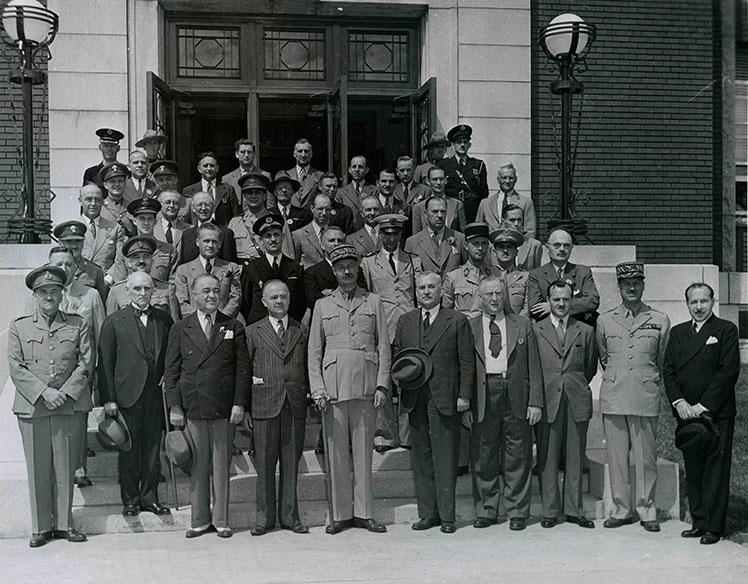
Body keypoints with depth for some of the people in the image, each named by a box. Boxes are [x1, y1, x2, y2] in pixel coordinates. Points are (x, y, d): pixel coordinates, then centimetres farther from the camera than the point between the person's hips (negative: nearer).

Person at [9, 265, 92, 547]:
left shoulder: (78, 325, 9)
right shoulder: (18, 327, 8)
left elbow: (86, 363, 2)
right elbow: (16, 368, 0)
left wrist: (64, 393, -10)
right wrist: (44, 393, -11)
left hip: (70, 405, 0)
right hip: (32, 407, 0)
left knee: (65, 467, 5)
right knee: (38, 469, 4)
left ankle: (64, 523, 17)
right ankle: (41, 526, 15)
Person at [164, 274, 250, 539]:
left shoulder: (234, 327, 7)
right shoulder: (180, 329, 8)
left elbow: (243, 368, 5)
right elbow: (171, 371, 6)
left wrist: (239, 403, -4)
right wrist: (174, 406, -3)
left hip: (224, 408, 0)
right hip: (192, 407, 0)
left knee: (221, 465, 5)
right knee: (197, 465, 5)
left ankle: (221, 519, 16)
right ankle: (200, 520, 16)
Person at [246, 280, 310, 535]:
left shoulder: (303, 331, 11)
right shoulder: (252, 332, 7)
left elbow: (309, 368, 12)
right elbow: (245, 372, 6)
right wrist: (244, 409, 2)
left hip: (296, 406, 1)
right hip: (264, 405, -1)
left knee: (291, 462, 6)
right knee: (264, 463, 2)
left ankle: (289, 515, 15)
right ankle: (265, 515, 13)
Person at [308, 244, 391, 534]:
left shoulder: (374, 302, 13)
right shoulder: (323, 305, 13)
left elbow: (384, 346, 9)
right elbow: (314, 351, 10)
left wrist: (382, 384, 0)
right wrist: (317, 388, -1)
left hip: (366, 384, 0)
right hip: (334, 384, 0)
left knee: (364, 448, 3)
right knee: (337, 450, 1)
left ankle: (364, 512, 10)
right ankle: (341, 513, 9)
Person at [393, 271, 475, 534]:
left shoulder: (457, 321, 4)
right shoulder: (405, 321, 15)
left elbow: (466, 362, 1)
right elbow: (395, 356, 19)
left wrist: (464, 395, -6)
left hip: (445, 399, -4)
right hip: (415, 399, 4)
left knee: (445, 458, -1)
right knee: (421, 457, 7)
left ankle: (447, 515, 6)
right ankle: (427, 513, 15)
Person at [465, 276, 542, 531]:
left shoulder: (523, 325, 10)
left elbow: (534, 366, 7)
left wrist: (535, 402, -1)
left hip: (516, 398, 0)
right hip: (482, 399, 0)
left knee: (517, 459, 4)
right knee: (483, 460, 5)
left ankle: (517, 512, 14)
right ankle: (485, 511, 18)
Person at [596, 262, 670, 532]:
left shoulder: (660, 320, 5)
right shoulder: (604, 320, 8)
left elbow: (663, 362, 15)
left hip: (646, 398, -1)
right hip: (613, 397, 1)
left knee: (646, 457, 2)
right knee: (616, 456, 4)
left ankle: (646, 510, 13)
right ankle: (621, 509, 14)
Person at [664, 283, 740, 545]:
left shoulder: (726, 330, 0)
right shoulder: (677, 332, 15)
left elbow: (729, 371, -8)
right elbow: (668, 370, 10)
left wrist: (703, 405, -13)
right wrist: (679, 402, -5)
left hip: (717, 414, -4)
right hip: (686, 414, 5)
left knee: (716, 471, -2)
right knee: (693, 472, 8)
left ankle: (713, 527, 4)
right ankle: (698, 522, 16)